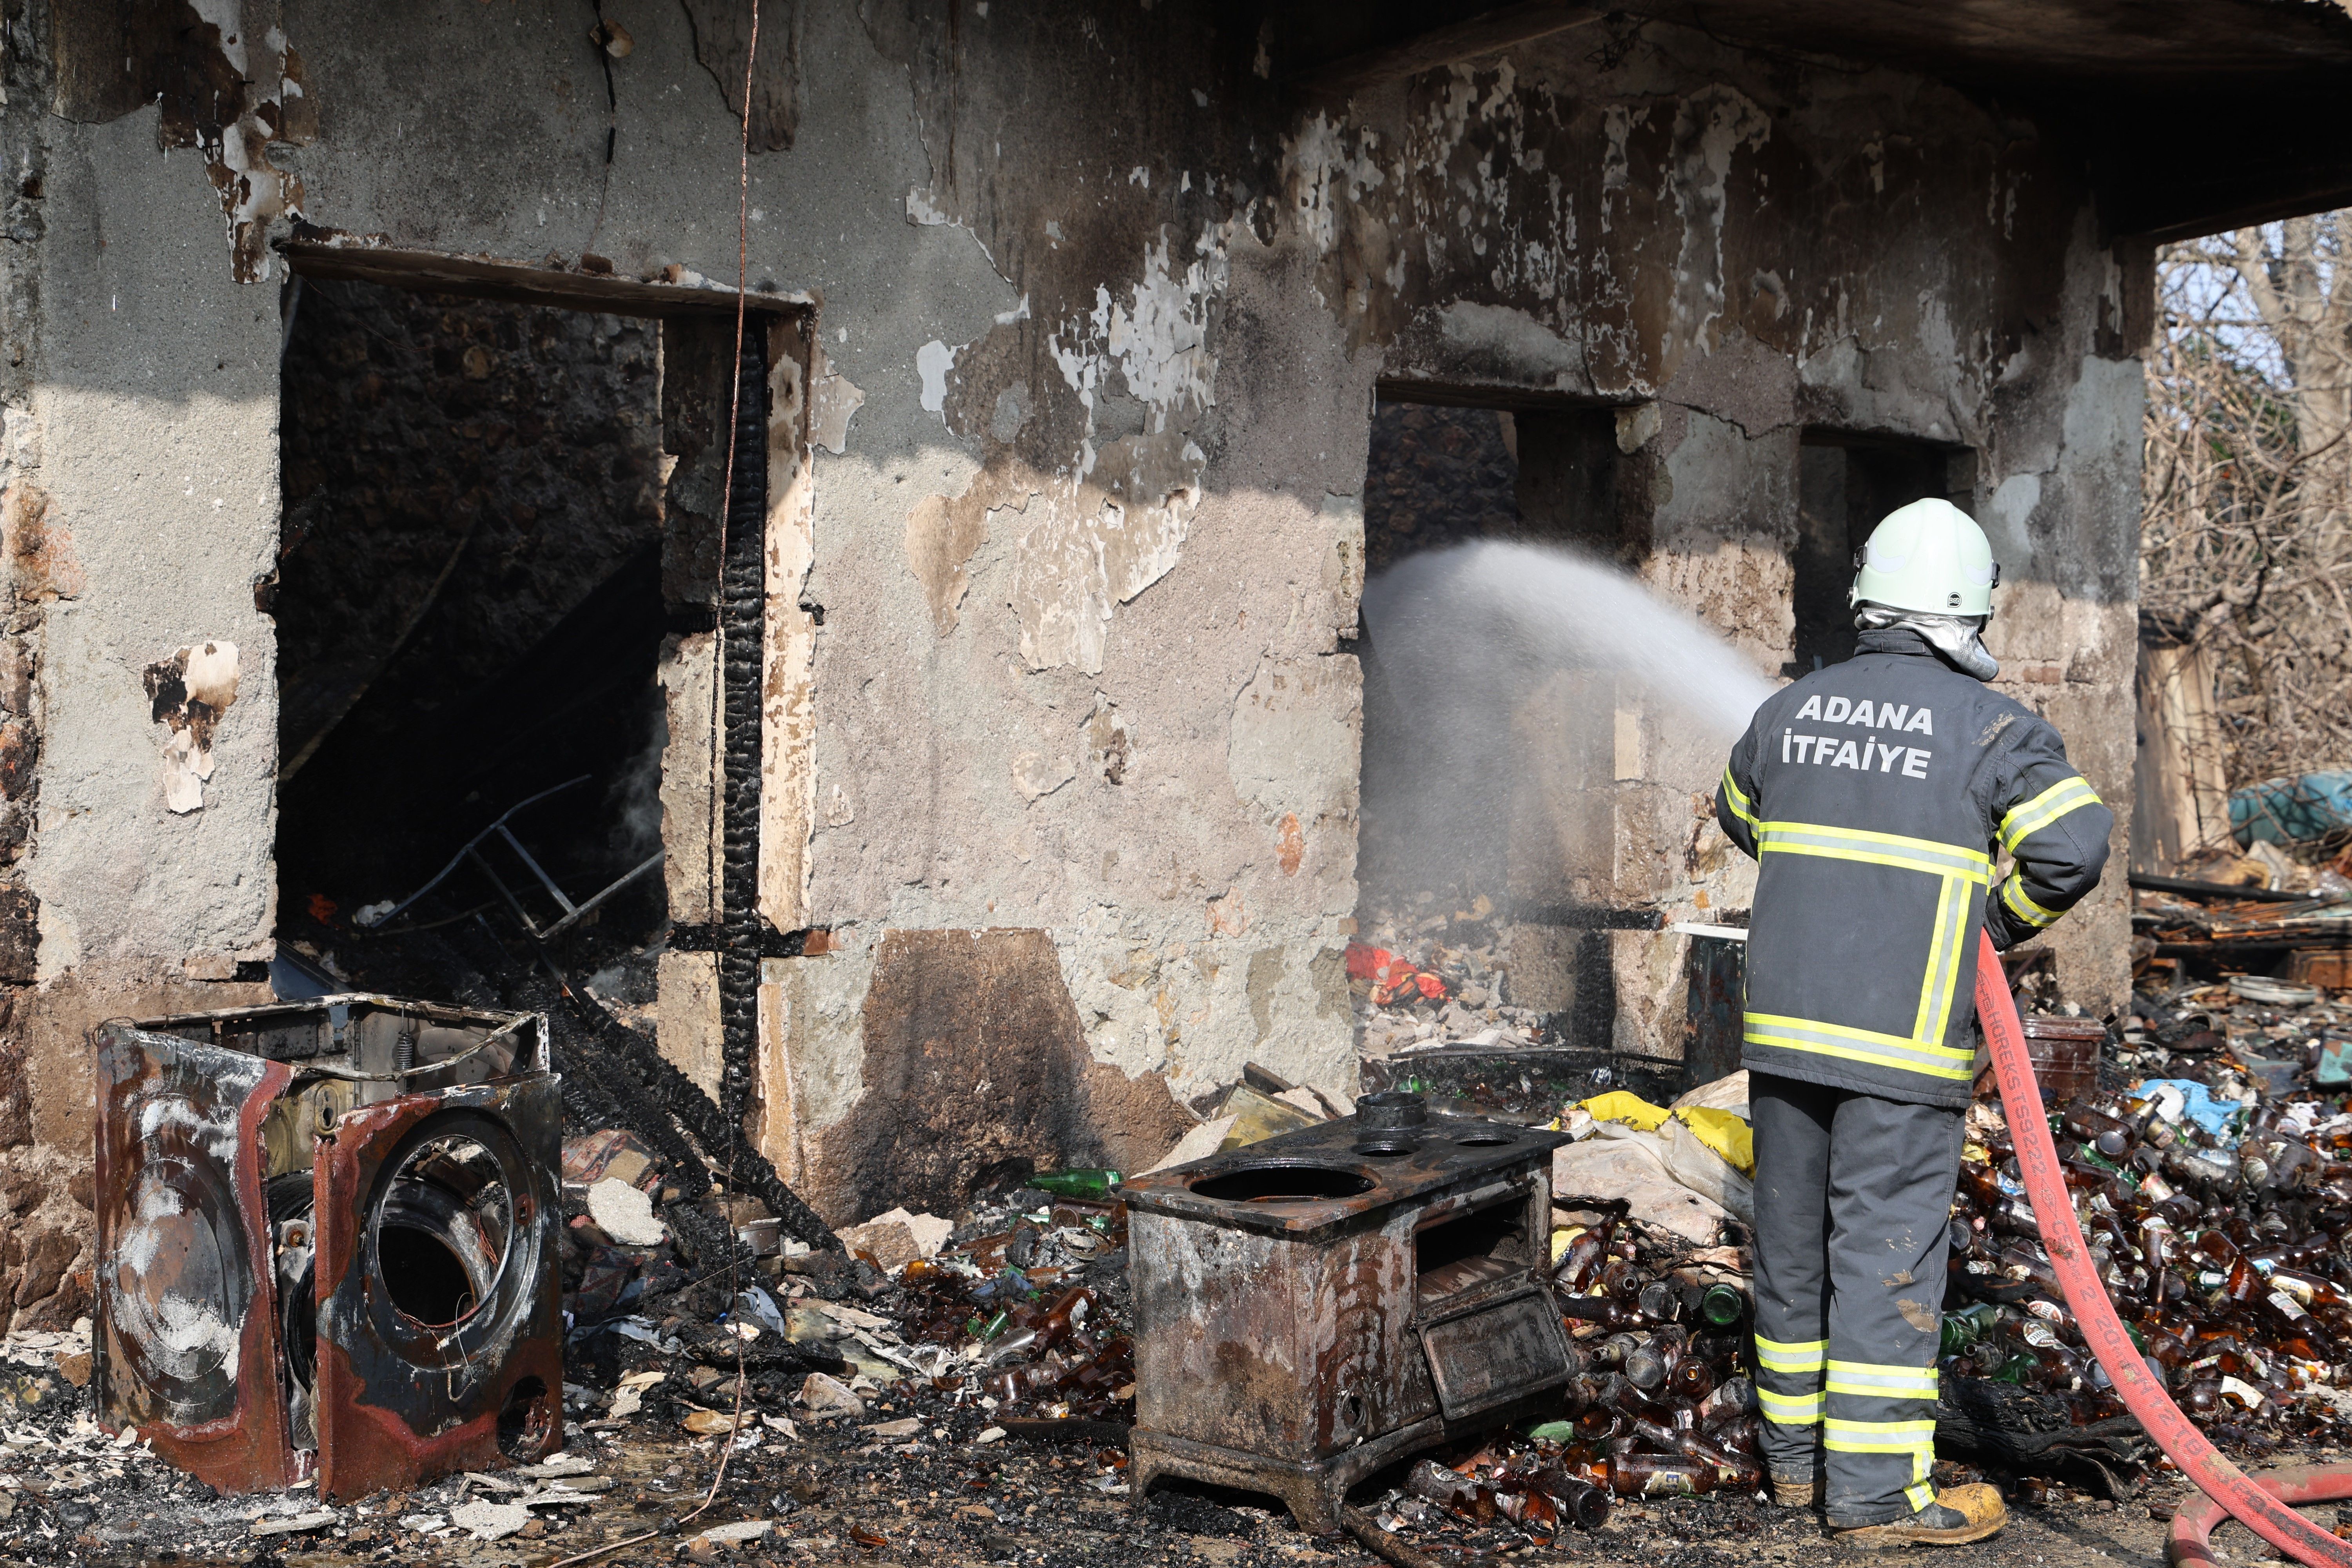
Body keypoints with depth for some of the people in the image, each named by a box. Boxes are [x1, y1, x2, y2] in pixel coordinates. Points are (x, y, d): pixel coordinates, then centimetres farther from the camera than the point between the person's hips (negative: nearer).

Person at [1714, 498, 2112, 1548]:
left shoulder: (1792, 709, 8)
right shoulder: (1987, 725, -7)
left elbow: (1740, 814, 26)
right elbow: (2073, 844, -18)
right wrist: (1998, 922, -1)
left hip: (1784, 1022, 5)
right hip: (1901, 1039, -5)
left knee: (1793, 1237, 14)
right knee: (1887, 1252, -1)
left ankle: (1797, 1452, 26)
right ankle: (1875, 1489, 3)